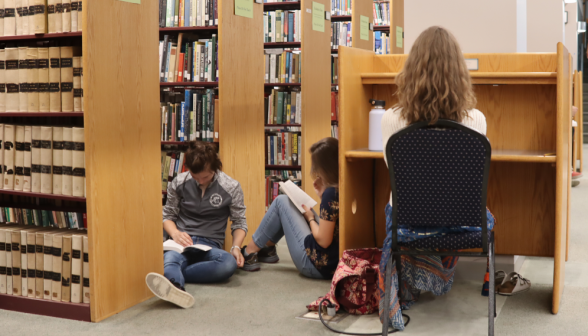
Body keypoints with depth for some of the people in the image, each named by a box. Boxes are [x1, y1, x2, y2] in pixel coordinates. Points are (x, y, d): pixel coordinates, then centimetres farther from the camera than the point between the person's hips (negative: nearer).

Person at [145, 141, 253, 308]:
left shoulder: (231, 187, 3)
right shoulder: (179, 183, 7)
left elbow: (239, 223, 10)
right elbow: (168, 215, 15)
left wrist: (236, 247, -9)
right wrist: (175, 233, -7)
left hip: (210, 245, 0)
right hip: (183, 243, 0)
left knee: (229, 263, -38)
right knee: (169, 258, -40)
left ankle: (170, 277, -44)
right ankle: (175, 285, -74)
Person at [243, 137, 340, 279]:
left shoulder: (331, 192, -24)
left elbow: (323, 240, -22)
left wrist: (310, 218, -4)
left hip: (318, 266, -8)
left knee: (282, 202, 3)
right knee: (289, 202, 19)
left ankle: (250, 251, 15)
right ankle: (267, 250, 29)